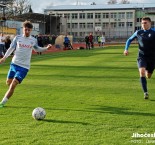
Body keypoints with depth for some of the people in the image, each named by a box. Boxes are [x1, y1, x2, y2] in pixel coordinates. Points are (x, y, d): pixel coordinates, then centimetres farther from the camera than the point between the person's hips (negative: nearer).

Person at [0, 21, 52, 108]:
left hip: (24, 67, -2)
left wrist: (46, 48, 7)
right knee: (8, 82, 11)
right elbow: (11, 48, 6)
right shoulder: (17, 38, 0)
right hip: (14, 64, 2)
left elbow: (37, 49, 21)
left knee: (13, 85, -13)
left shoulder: (34, 40, 1)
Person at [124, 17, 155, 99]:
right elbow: (129, 40, 15)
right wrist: (126, 49, 0)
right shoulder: (138, 33, 2)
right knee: (142, 72, -24)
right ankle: (145, 92, -19)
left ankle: (147, 71, 53)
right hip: (142, 56, 0)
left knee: (148, 76, 12)